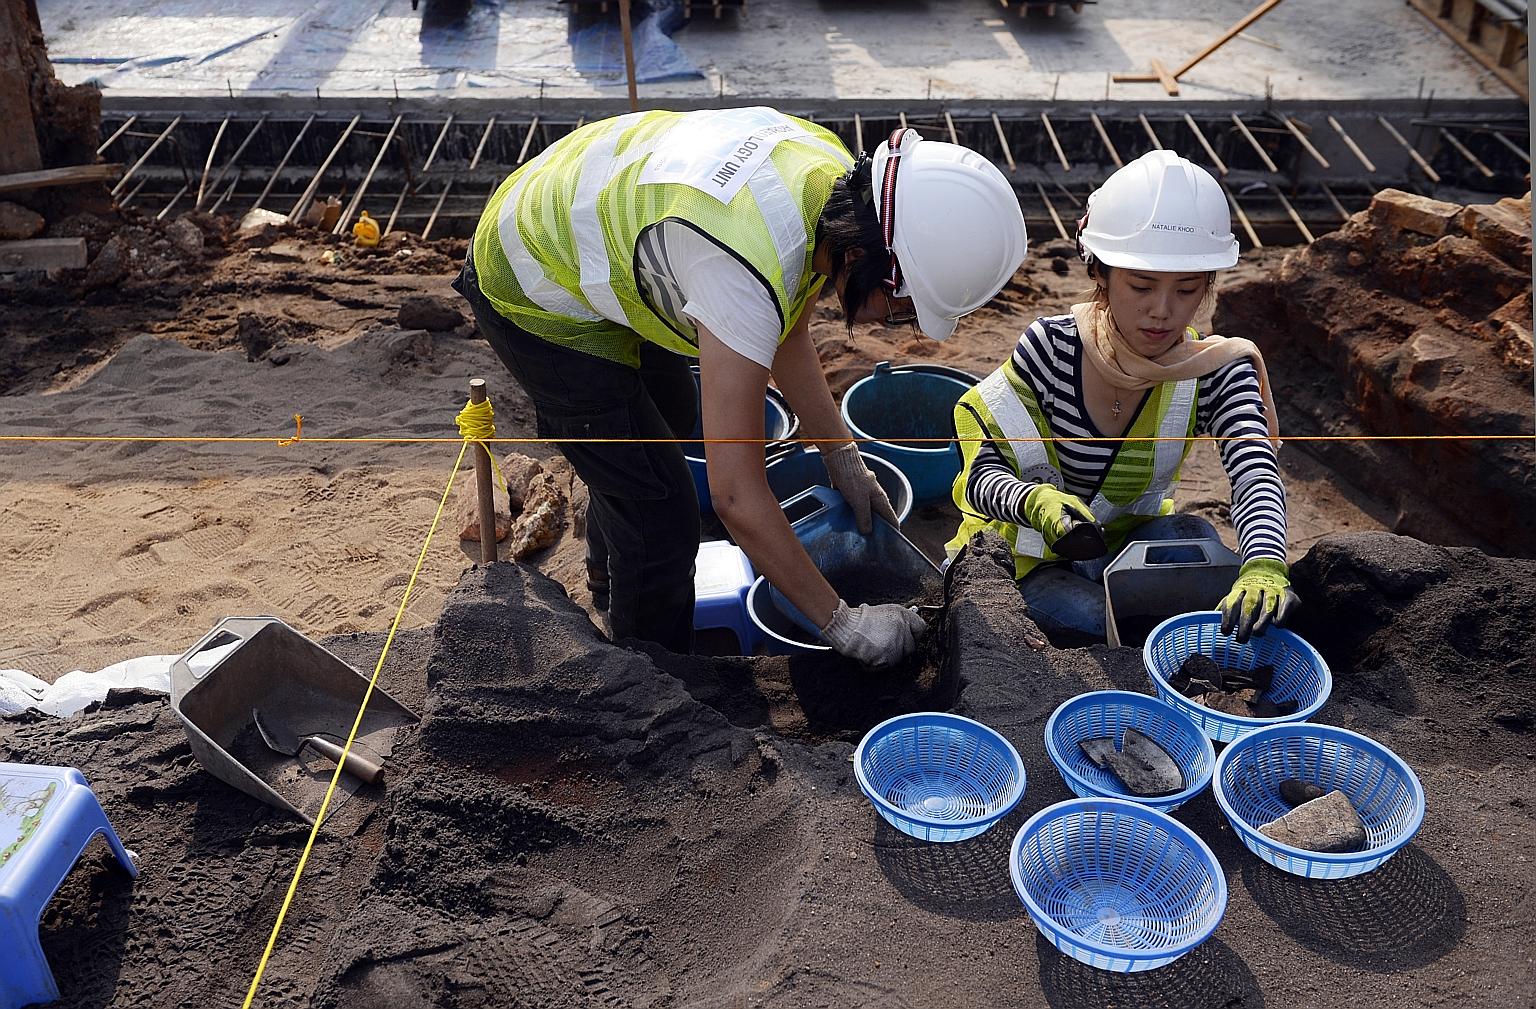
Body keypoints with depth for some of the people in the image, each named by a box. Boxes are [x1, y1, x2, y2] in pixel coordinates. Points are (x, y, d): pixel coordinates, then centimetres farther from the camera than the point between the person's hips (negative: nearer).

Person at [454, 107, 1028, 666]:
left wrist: (843, 460, 3)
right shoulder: (749, 272, -41)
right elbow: (737, 496, -36)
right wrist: (839, 622, -26)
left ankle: (610, 580, 57)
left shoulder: (839, 176, -15)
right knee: (659, 514, -7)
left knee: (673, 418, 29)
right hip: (536, 296, -9)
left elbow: (786, 335, 3)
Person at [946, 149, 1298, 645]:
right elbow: (983, 473, -21)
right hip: (1027, 560, -2)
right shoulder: (1051, 347, -20)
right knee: (1091, 618, -33)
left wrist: (1263, 569, -53)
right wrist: (1037, 503, -46)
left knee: (1194, 538, -29)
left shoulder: (1217, 372, -13)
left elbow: (1256, 475, -30)